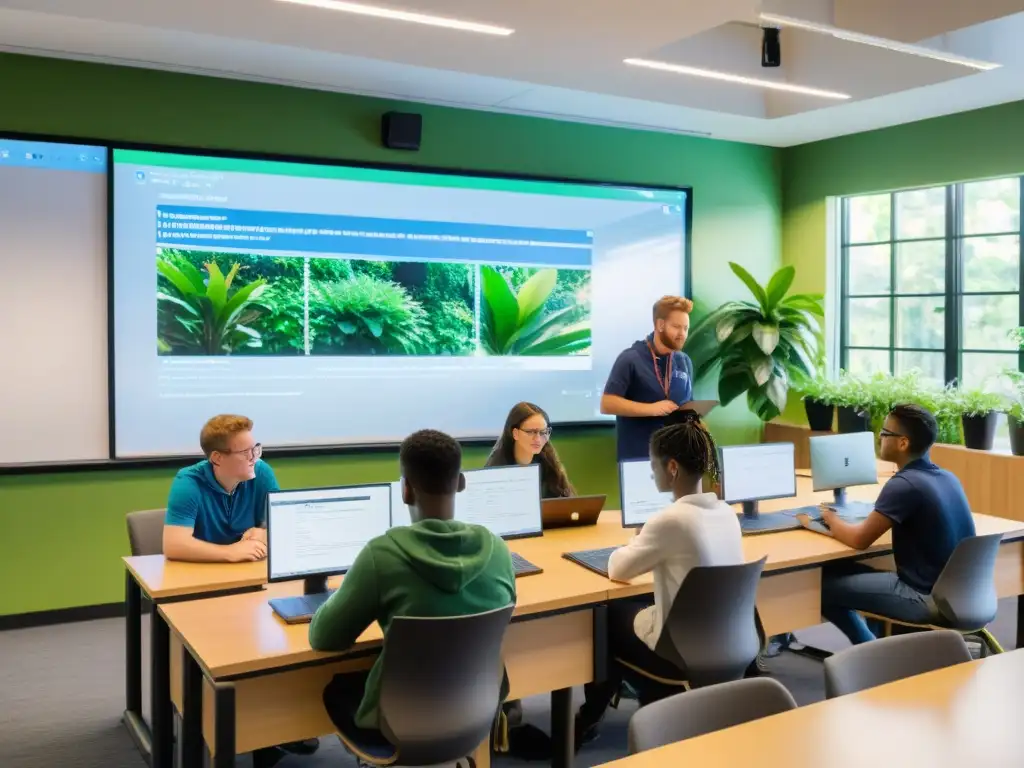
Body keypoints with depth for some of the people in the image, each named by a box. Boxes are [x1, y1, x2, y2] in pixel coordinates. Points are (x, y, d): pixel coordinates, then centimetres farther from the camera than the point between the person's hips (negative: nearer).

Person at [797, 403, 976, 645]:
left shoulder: (904, 484, -21)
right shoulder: (947, 477, 6)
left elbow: (860, 539, -17)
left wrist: (831, 519, 3)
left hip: (928, 598, -9)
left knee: (824, 584, -2)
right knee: (846, 572, 19)